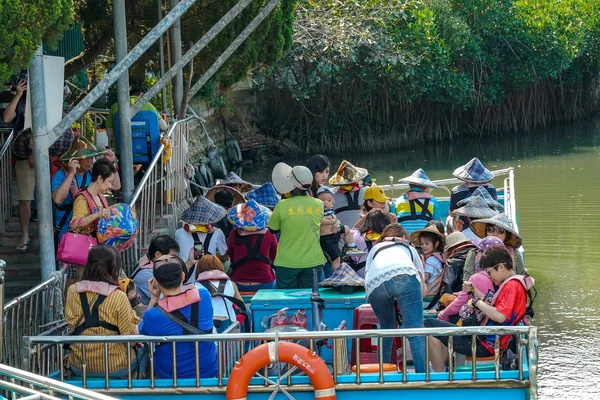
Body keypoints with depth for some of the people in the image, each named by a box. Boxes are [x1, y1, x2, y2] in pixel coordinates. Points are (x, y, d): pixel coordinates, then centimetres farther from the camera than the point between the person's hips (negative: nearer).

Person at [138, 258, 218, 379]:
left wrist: (154, 298, -6)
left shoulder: (152, 315, -27)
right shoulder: (204, 296, -18)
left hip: (168, 377, -2)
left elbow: (142, 331, -2)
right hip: (208, 372, 2)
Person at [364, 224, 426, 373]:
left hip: (374, 283, 2)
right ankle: (422, 374, -19)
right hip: (404, 276, -2)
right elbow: (422, 289, 41)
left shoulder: (375, 249, 42)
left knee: (386, 328, 24)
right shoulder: (408, 247, 41)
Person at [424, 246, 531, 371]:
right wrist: (473, 291, 10)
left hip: (485, 345, -12)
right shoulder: (509, 284, 14)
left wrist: (477, 302, -18)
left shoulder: (513, 285, -18)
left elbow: (500, 316, -31)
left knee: (430, 325, -11)